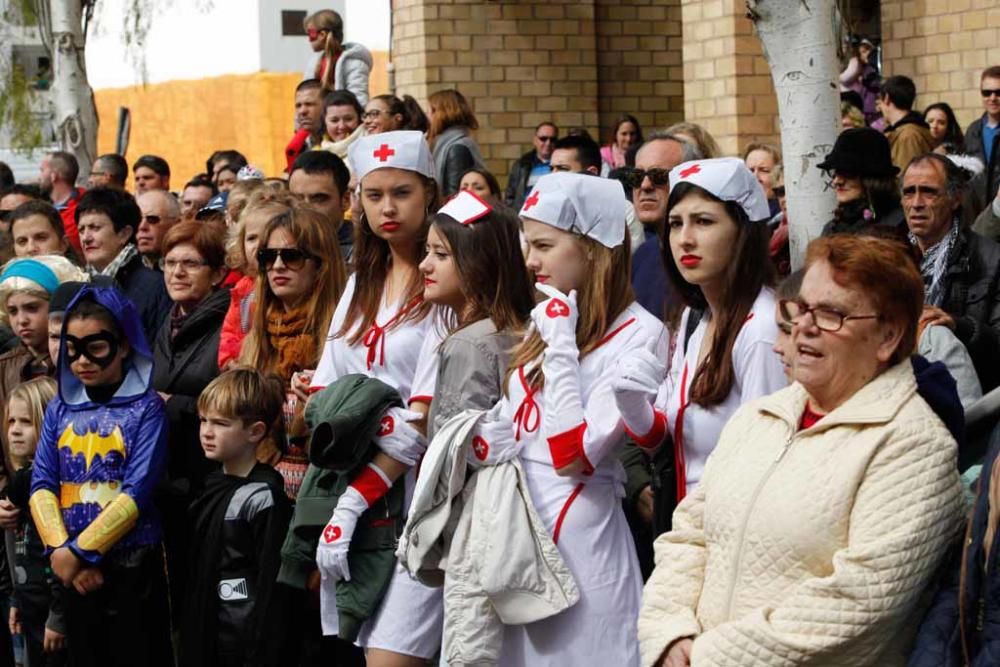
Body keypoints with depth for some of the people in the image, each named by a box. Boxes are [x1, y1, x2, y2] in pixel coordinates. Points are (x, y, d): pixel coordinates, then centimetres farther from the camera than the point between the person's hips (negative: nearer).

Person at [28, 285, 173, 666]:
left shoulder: (146, 408, -7)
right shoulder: (59, 410, 8)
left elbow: (137, 493, -14)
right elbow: (42, 486, 1)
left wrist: (77, 550, -15)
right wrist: (61, 550, -13)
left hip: (132, 564, -4)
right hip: (74, 566, 5)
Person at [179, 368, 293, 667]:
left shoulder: (263, 497, -14)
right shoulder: (214, 485, 11)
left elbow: (271, 588, -16)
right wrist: (190, 638, 16)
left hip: (246, 642, -8)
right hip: (204, 637, 8)